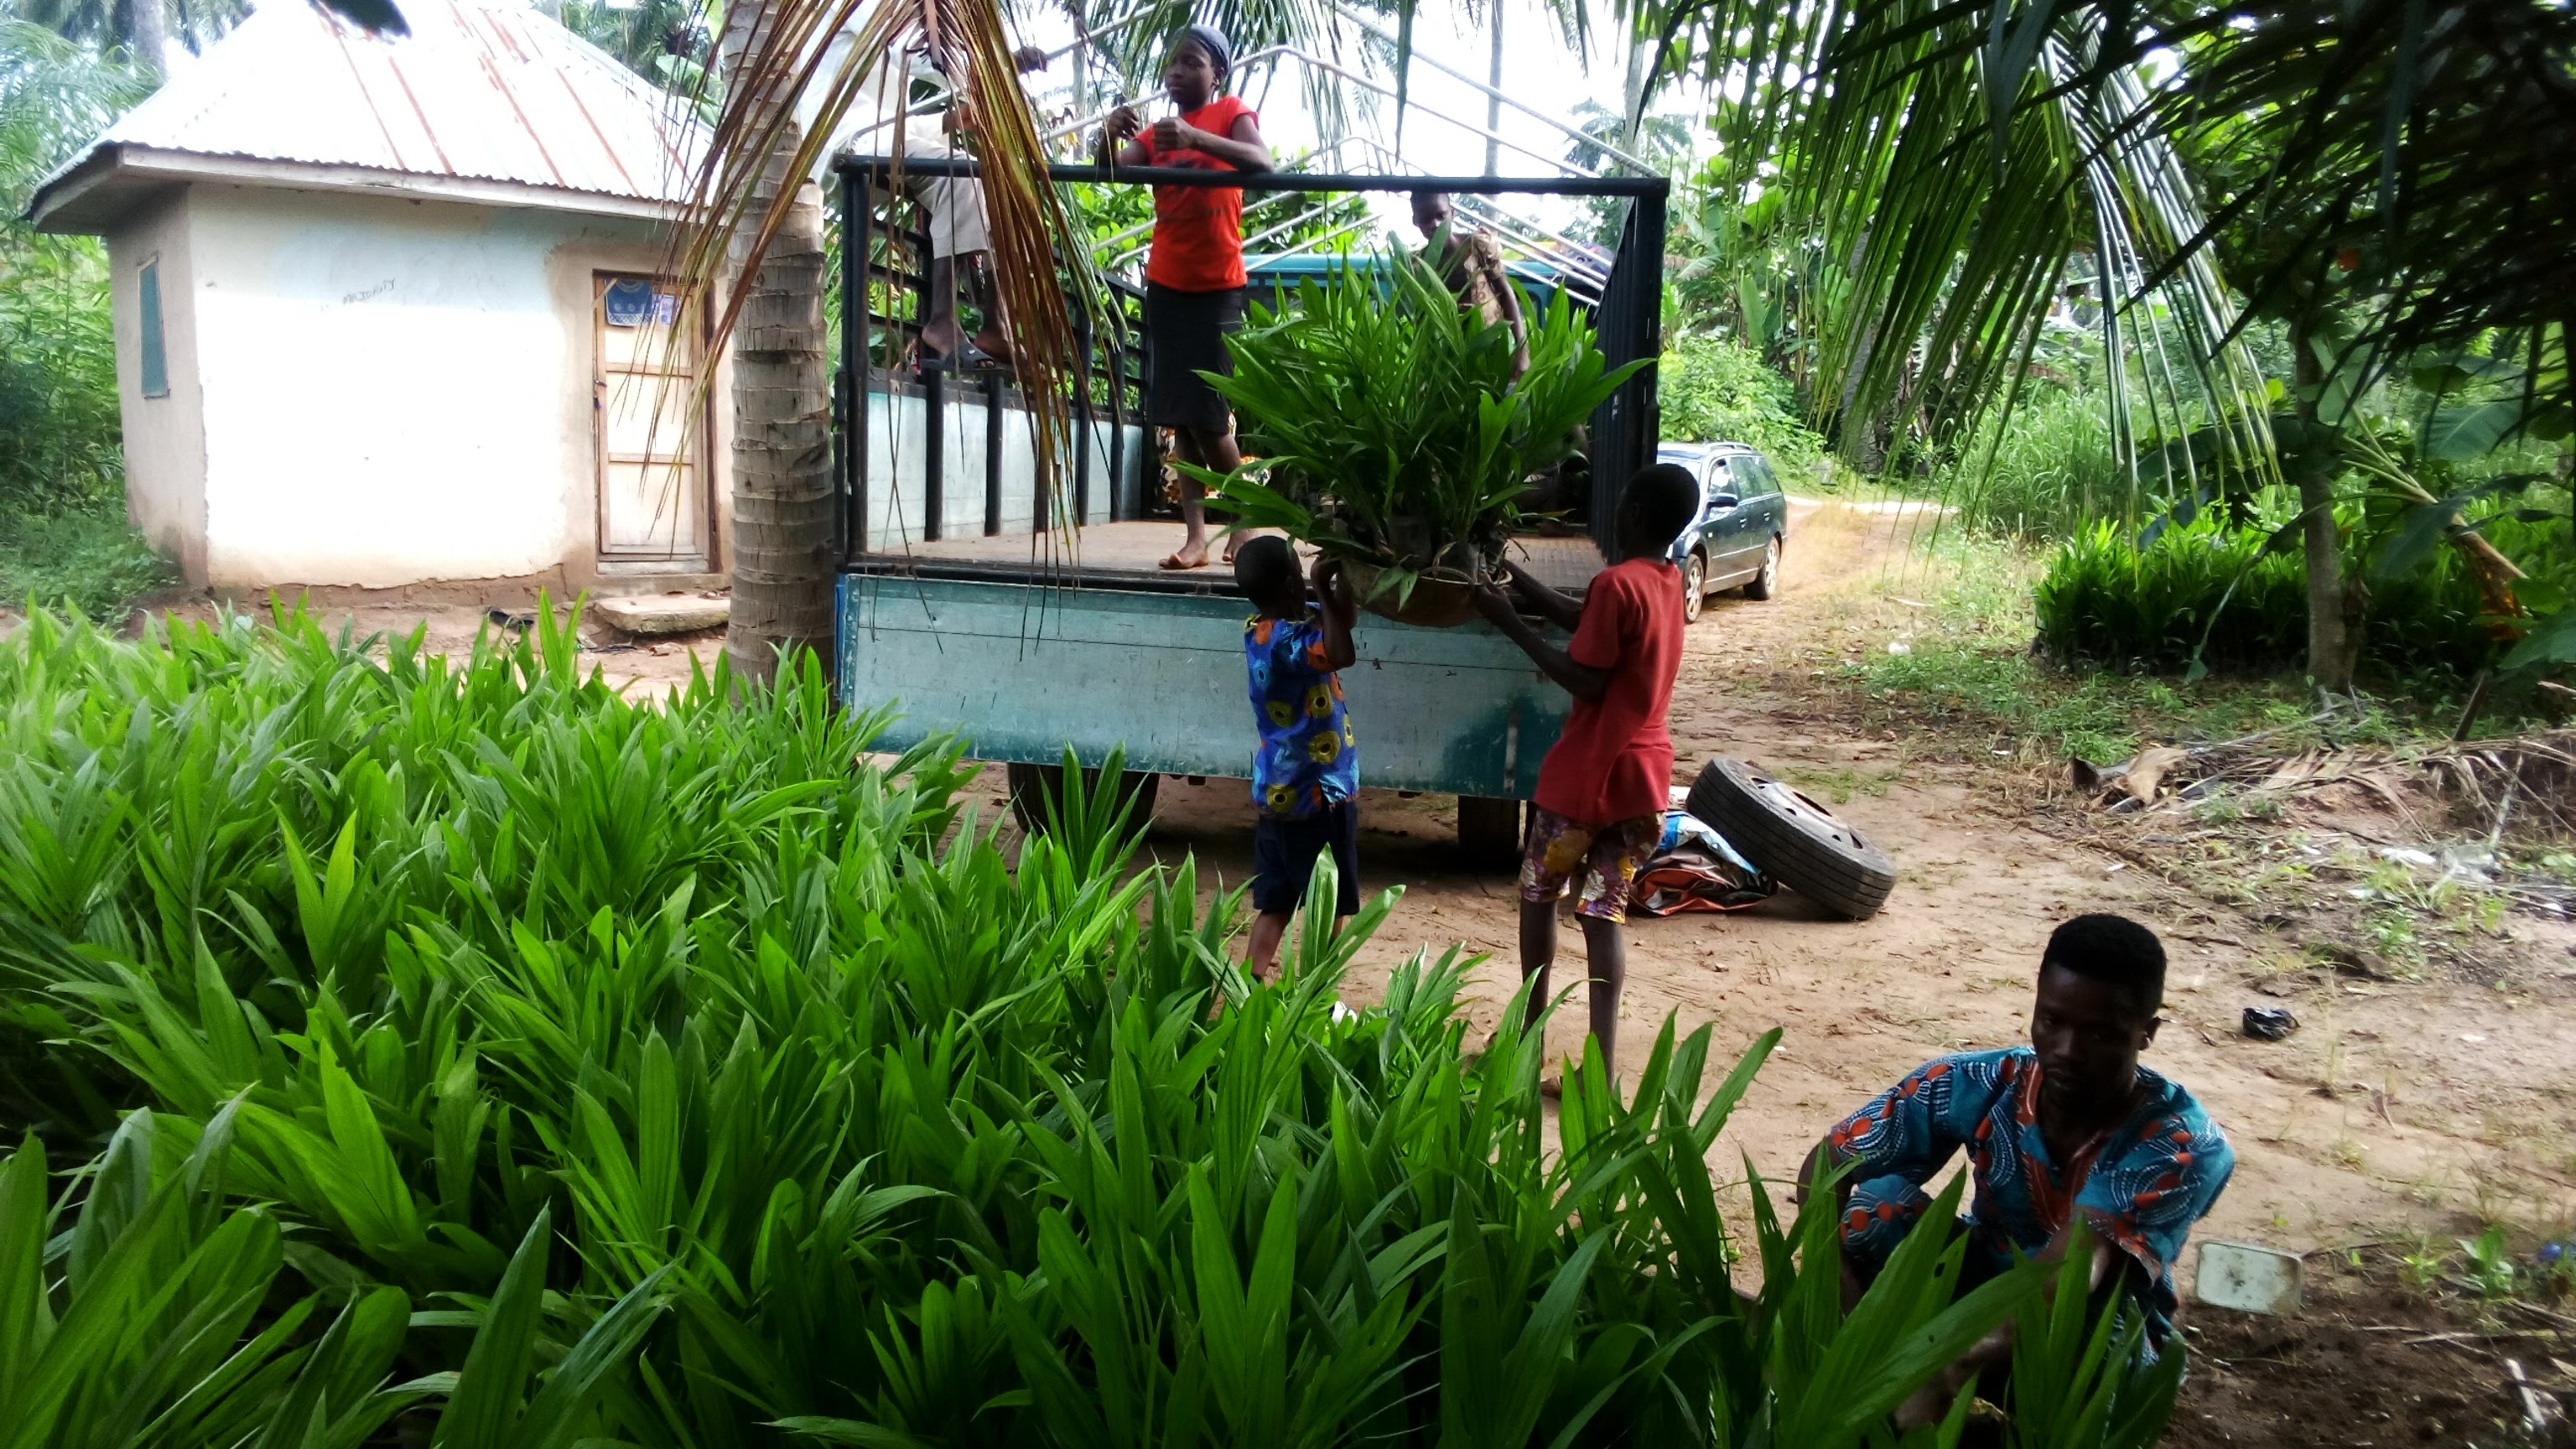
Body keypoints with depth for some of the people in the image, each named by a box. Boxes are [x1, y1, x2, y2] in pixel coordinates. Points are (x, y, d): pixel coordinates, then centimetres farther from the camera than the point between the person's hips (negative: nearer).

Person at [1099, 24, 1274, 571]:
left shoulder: (1231, 114, -1)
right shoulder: (1155, 131, 13)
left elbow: (1262, 163, -21)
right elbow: (1111, 170, -2)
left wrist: (1193, 137, -34)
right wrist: (1110, 135, -24)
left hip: (1216, 288, -5)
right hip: (1165, 286, 5)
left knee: (1207, 414, -9)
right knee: (1178, 415, 2)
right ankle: (1195, 534, 5)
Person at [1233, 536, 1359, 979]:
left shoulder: (1260, 628, 6)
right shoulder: (1286, 638, -22)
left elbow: (1346, 613, 16)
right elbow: (1342, 654, -42)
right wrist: (1323, 588, -31)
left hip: (1275, 795, 8)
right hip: (1316, 795, -8)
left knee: (1274, 906, 14)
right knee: (1329, 912, 7)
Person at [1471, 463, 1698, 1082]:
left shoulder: (1616, 583, -19)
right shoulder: (1669, 582, 8)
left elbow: (1586, 680, -19)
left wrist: (1511, 624, -15)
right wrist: (1512, 575, 17)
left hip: (1588, 773, -6)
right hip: (1644, 774, 6)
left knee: (1538, 896, 14)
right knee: (1604, 912, 8)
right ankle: (1602, 1061, 4)